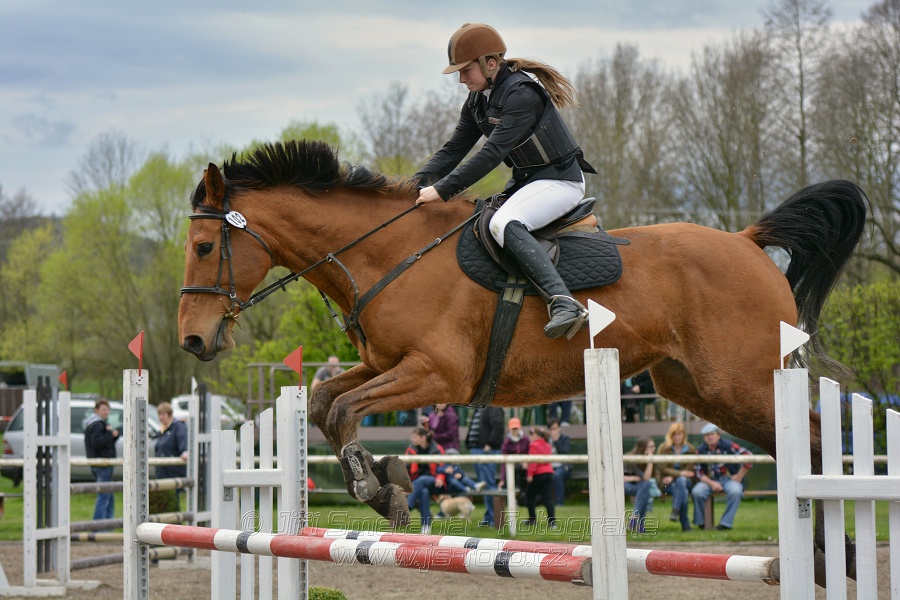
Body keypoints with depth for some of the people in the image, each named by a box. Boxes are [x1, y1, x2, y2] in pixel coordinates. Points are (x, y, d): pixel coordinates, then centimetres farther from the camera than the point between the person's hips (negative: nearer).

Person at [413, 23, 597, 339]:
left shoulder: (521, 94, -23)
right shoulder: (477, 101, 6)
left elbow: (492, 153, -28)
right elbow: (453, 149, 6)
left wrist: (442, 190, -30)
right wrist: (418, 183, -10)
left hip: (560, 179, -10)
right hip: (527, 180, 10)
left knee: (504, 224, -33)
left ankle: (565, 304, -44)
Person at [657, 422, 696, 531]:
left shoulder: (691, 449, 9)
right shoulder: (664, 448, 5)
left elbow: (690, 470, 1)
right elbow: (663, 469, -4)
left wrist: (673, 477, -14)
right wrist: (680, 473, -22)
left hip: (686, 481, 1)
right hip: (668, 483, -1)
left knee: (681, 481, -37)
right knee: (683, 491, -35)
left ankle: (675, 511, -43)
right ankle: (685, 524, -36)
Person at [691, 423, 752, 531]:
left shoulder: (728, 446, -6)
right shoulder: (701, 450, 3)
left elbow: (749, 456, -9)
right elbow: (698, 471, 0)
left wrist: (739, 476, -8)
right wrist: (711, 483, -16)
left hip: (729, 479, -2)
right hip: (709, 480, 2)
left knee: (735, 491, -35)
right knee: (697, 492, -28)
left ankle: (726, 523, -26)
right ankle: (700, 522, -8)